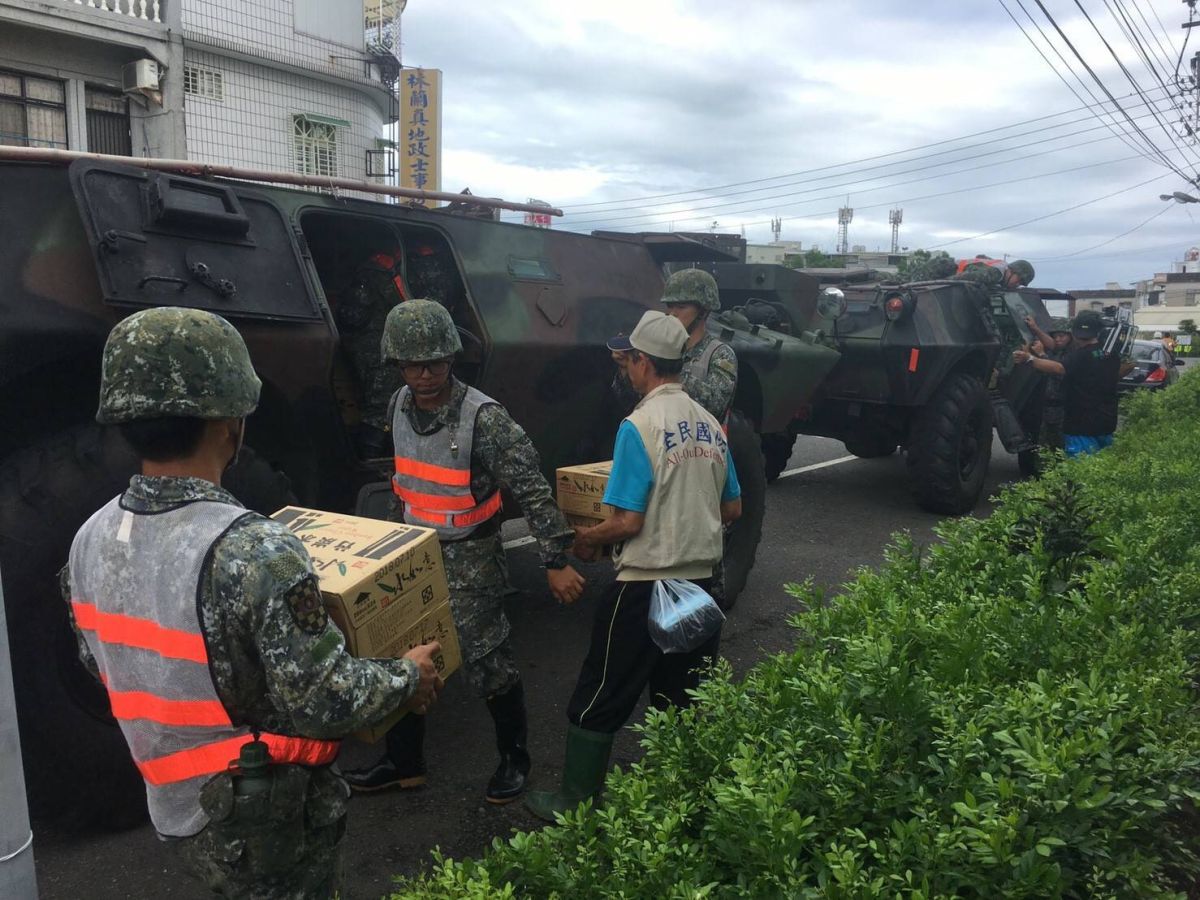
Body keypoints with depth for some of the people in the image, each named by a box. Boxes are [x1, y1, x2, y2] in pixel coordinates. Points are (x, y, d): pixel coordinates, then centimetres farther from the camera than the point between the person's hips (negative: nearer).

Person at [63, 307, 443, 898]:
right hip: (265, 825, -6)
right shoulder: (257, 553, -32)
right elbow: (324, 703, -27)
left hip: (173, 806, 7)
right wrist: (407, 677, -9)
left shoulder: (89, 543, -8)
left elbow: (101, 661, 8)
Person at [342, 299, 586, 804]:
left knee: (487, 664, 1)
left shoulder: (484, 418, -22)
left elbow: (532, 491, -21)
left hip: (468, 559, -6)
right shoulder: (400, 405, 0)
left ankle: (514, 757, 25)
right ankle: (404, 762, 32)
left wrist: (555, 562, -23)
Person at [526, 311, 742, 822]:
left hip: (645, 584, -7)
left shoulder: (640, 425, -16)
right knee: (683, 701, 18)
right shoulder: (710, 425, 6)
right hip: (699, 581, 7)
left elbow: (627, 522, -18)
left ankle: (575, 802, 22)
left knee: (599, 699, 9)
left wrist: (587, 540, 0)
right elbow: (732, 510, 13)